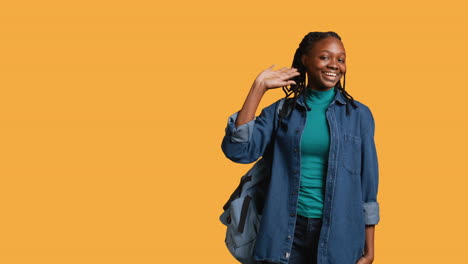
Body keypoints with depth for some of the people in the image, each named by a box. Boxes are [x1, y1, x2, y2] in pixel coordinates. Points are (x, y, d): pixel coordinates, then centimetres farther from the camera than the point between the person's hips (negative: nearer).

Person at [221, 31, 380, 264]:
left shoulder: (359, 115, 1)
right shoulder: (280, 111, 2)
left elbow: (367, 185, 2)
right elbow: (237, 150, -11)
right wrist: (258, 88, -9)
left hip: (339, 233, 0)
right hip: (287, 230, 0)